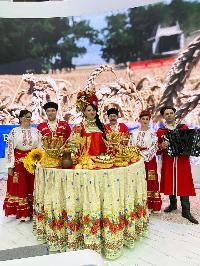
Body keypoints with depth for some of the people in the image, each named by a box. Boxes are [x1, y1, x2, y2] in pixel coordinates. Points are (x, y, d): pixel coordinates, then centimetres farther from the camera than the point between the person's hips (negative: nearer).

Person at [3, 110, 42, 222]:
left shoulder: (36, 131, 6)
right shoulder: (14, 131, 0)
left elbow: (40, 147, 4)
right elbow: (9, 149, -2)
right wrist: (10, 166, -7)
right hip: (19, 163, -2)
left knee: (32, 186, 6)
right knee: (19, 187, 3)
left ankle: (32, 211, 17)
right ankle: (21, 213, 14)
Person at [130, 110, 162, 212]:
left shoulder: (152, 134, 3)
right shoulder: (134, 133, 9)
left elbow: (154, 147, -6)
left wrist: (144, 154, -14)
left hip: (149, 161, -2)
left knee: (149, 181, -1)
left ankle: (150, 205, 7)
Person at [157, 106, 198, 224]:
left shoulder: (184, 127, 6)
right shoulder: (160, 131, 4)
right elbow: (157, 149, 4)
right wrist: (161, 146, -17)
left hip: (182, 161, 0)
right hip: (168, 162, 1)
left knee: (184, 184, 0)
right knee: (170, 183, 9)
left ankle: (186, 211, 8)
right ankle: (173, 204, 31)